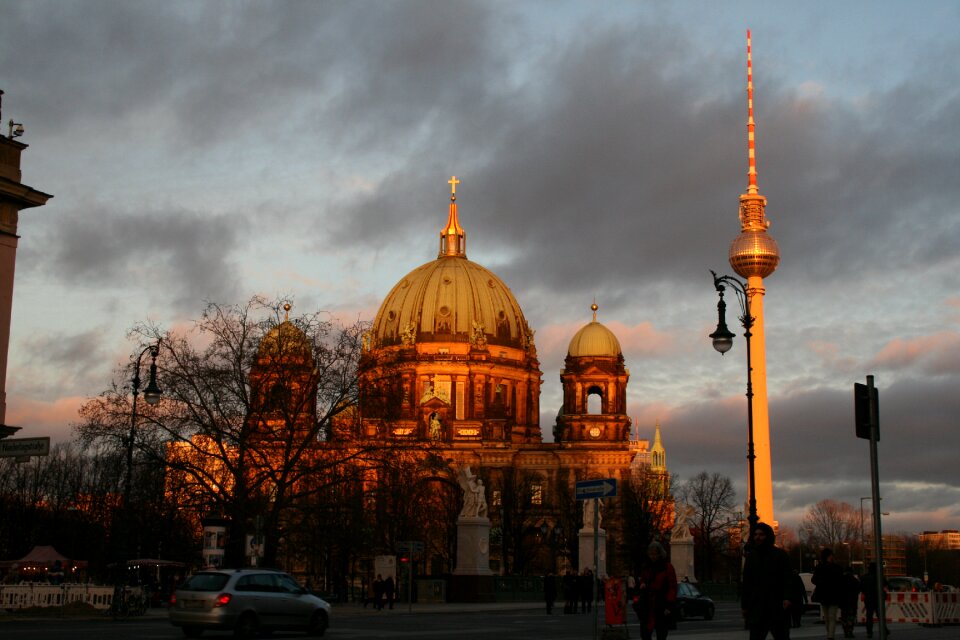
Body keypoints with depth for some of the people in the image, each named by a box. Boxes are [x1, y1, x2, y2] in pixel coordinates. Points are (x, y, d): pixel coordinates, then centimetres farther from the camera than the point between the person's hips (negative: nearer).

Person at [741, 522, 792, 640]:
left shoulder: (780, 555, 0)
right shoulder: (751, 556, 11)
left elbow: (788, 579, -8)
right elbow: (746, 583, 14)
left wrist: (787, 598, -22)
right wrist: (744, 605, 12)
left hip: (778, 608, -3)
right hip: (756, 608, 3)